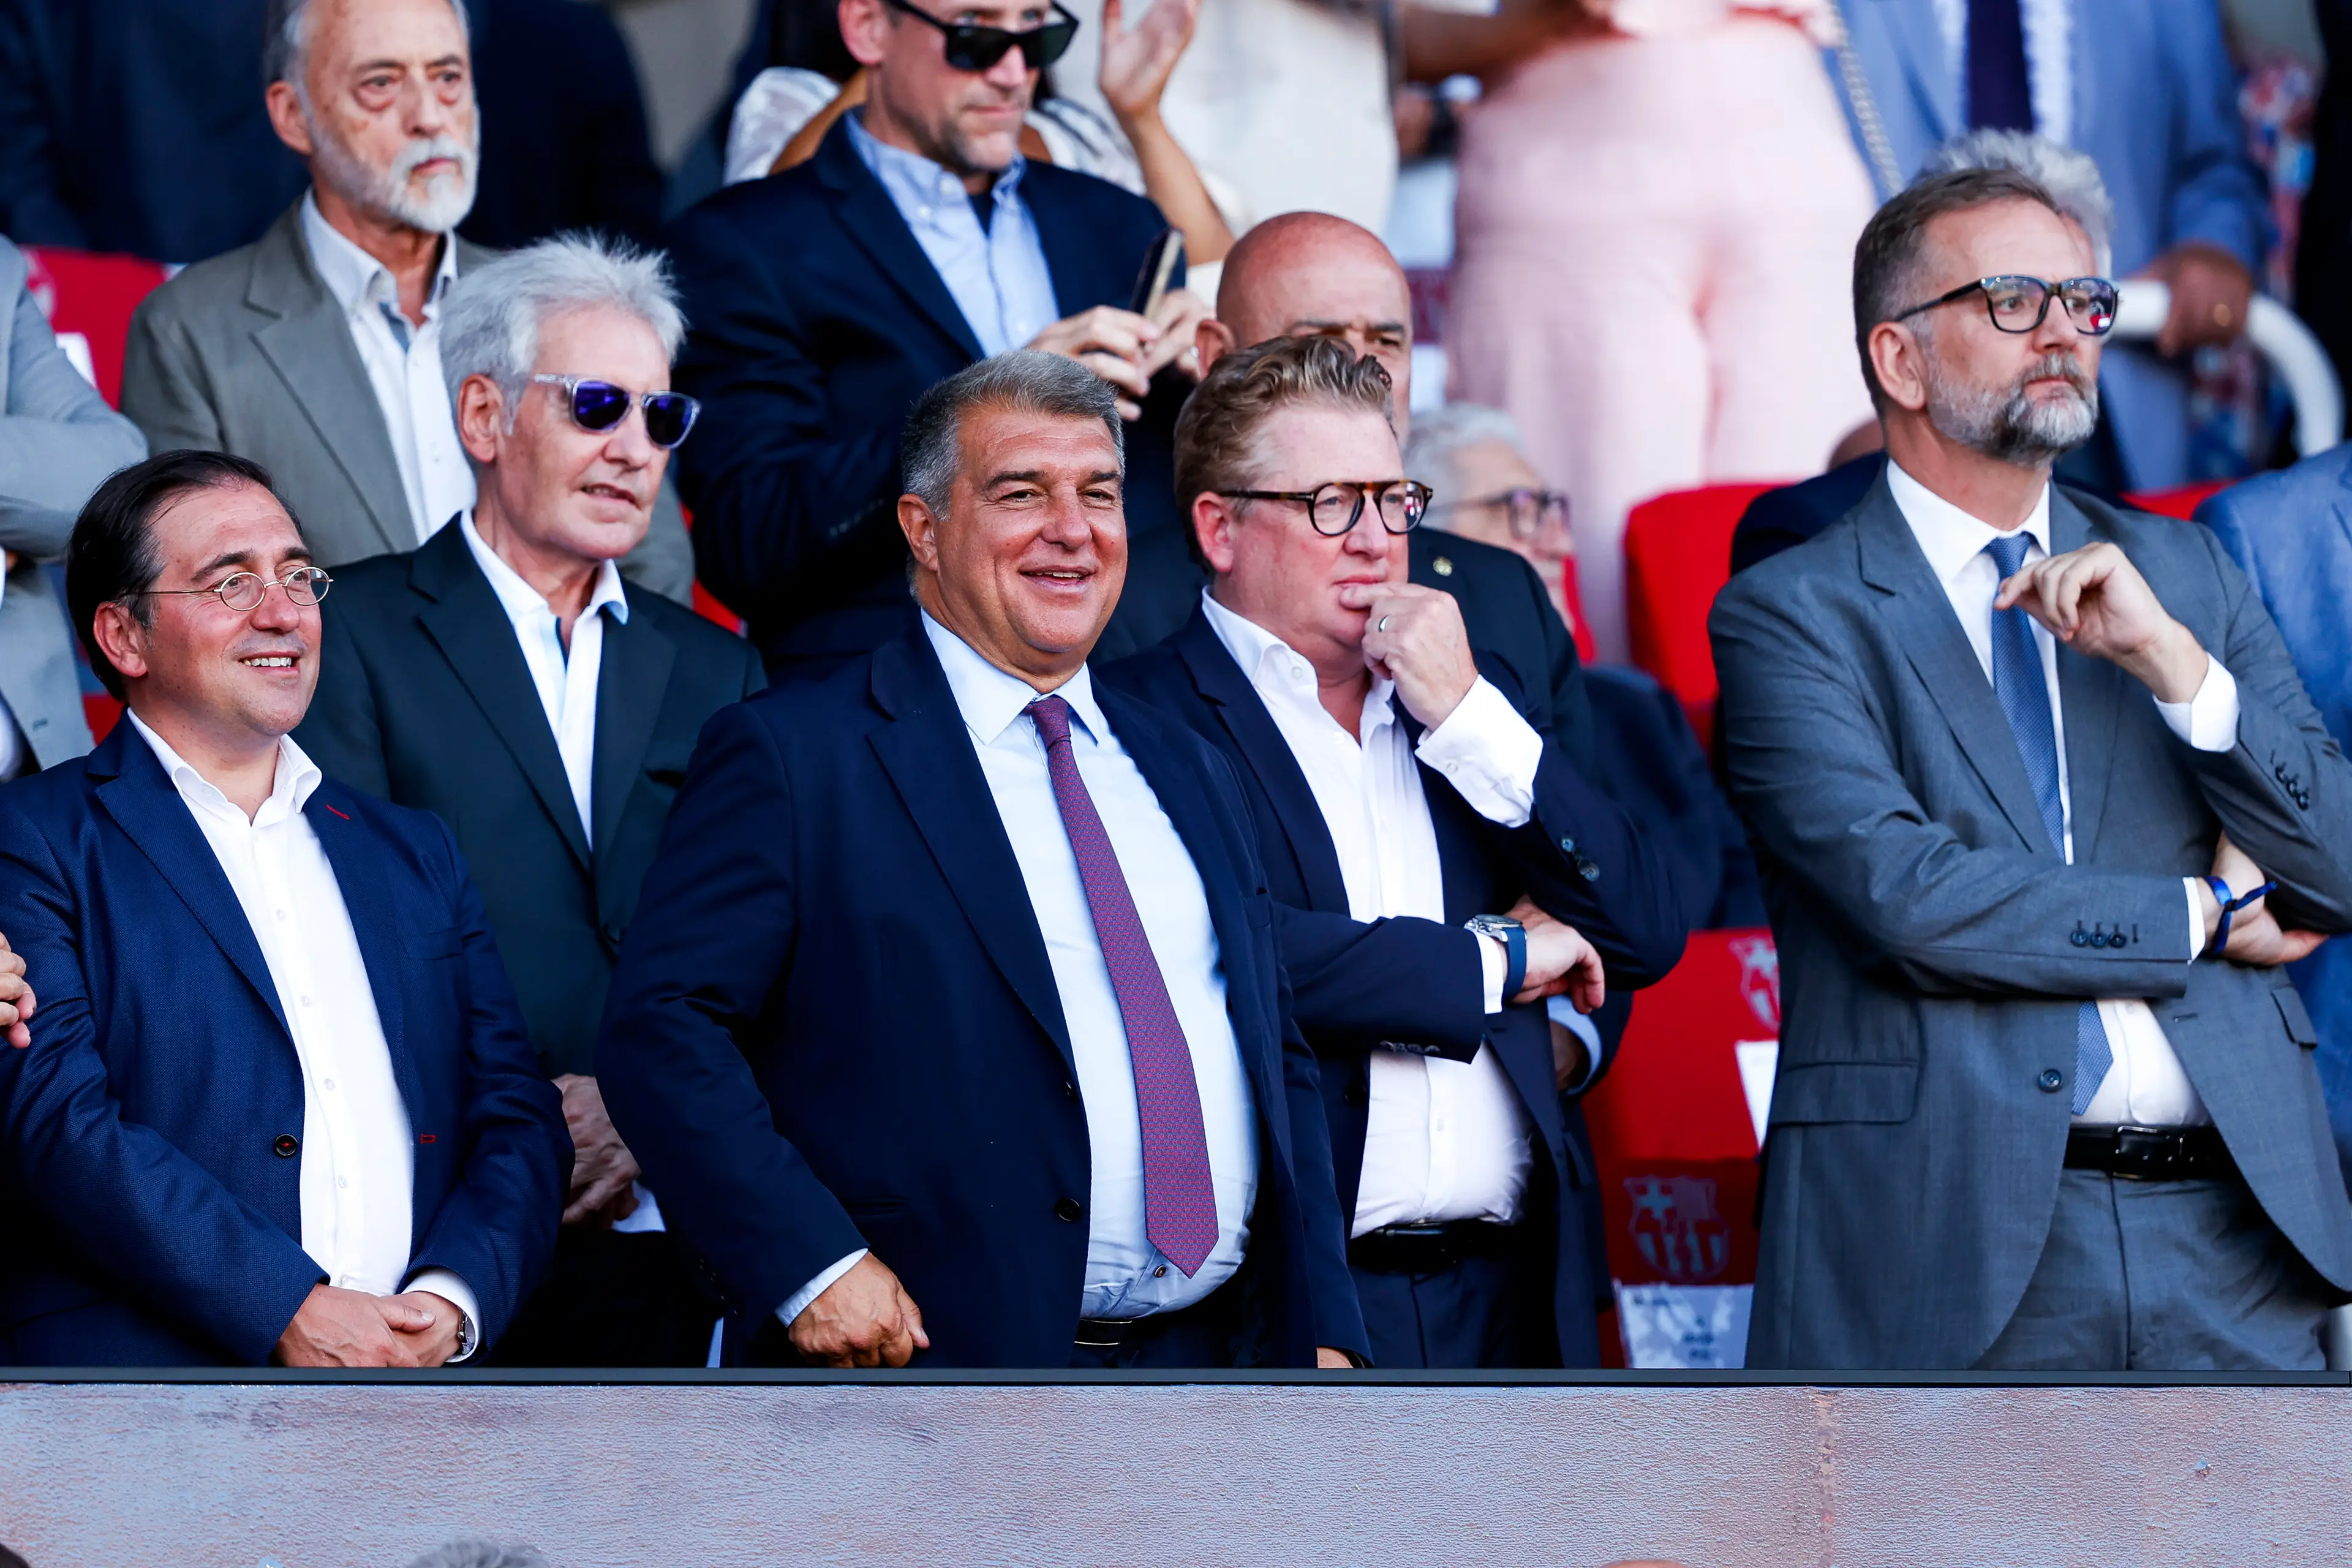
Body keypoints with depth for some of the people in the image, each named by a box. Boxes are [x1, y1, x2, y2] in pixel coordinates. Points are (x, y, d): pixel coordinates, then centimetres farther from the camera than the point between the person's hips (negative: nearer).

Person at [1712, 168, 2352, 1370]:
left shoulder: (2186, 576, 16)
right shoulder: (1790, 616, 1)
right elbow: (1903, 896, -13)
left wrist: (2174, 663, -6)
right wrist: (2206, 918, -3)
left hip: (2230, 1244, 4)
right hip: (1950, 1252, -4)